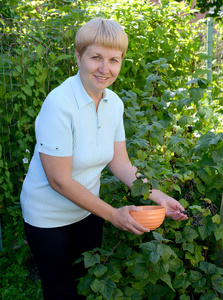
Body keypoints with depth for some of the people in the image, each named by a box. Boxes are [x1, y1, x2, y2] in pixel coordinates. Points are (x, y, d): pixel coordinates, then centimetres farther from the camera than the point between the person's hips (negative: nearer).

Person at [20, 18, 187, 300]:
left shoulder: (114, 104, -7)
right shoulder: (59, 104, -28)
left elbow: (120, 163, -2)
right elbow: (59, 180, -26)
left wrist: (157, 196, -14)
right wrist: (112, 214, -20)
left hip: (87, 209, 6)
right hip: (49, 216, -5)